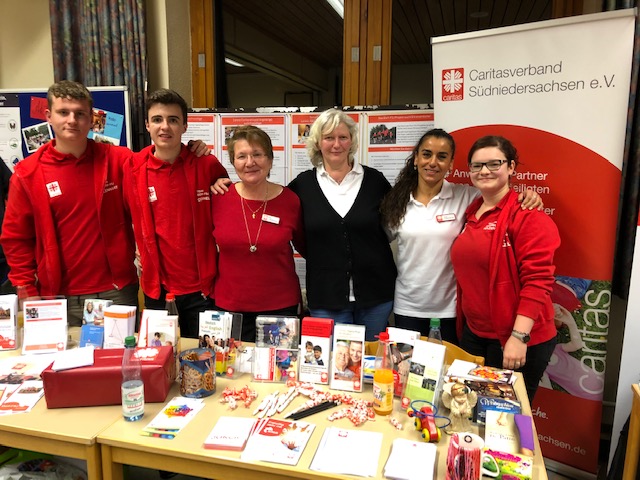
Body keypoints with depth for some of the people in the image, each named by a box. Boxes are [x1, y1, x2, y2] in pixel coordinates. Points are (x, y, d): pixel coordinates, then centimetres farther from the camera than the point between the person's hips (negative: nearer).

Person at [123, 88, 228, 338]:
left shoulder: (207, 165, -6)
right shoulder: (134, 168, -2)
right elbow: (130, 217, 11)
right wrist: (140, 252, 4)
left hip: (201, 284, -1)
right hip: (156, 285, 2)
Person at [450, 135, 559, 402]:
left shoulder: (527, 215, -13)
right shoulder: (471, 214, 8)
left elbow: (537, 281, -19)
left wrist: (519, 336, -23)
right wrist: (462, 325, 11)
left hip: (517, 340, -7)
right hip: (473, 334, 7)